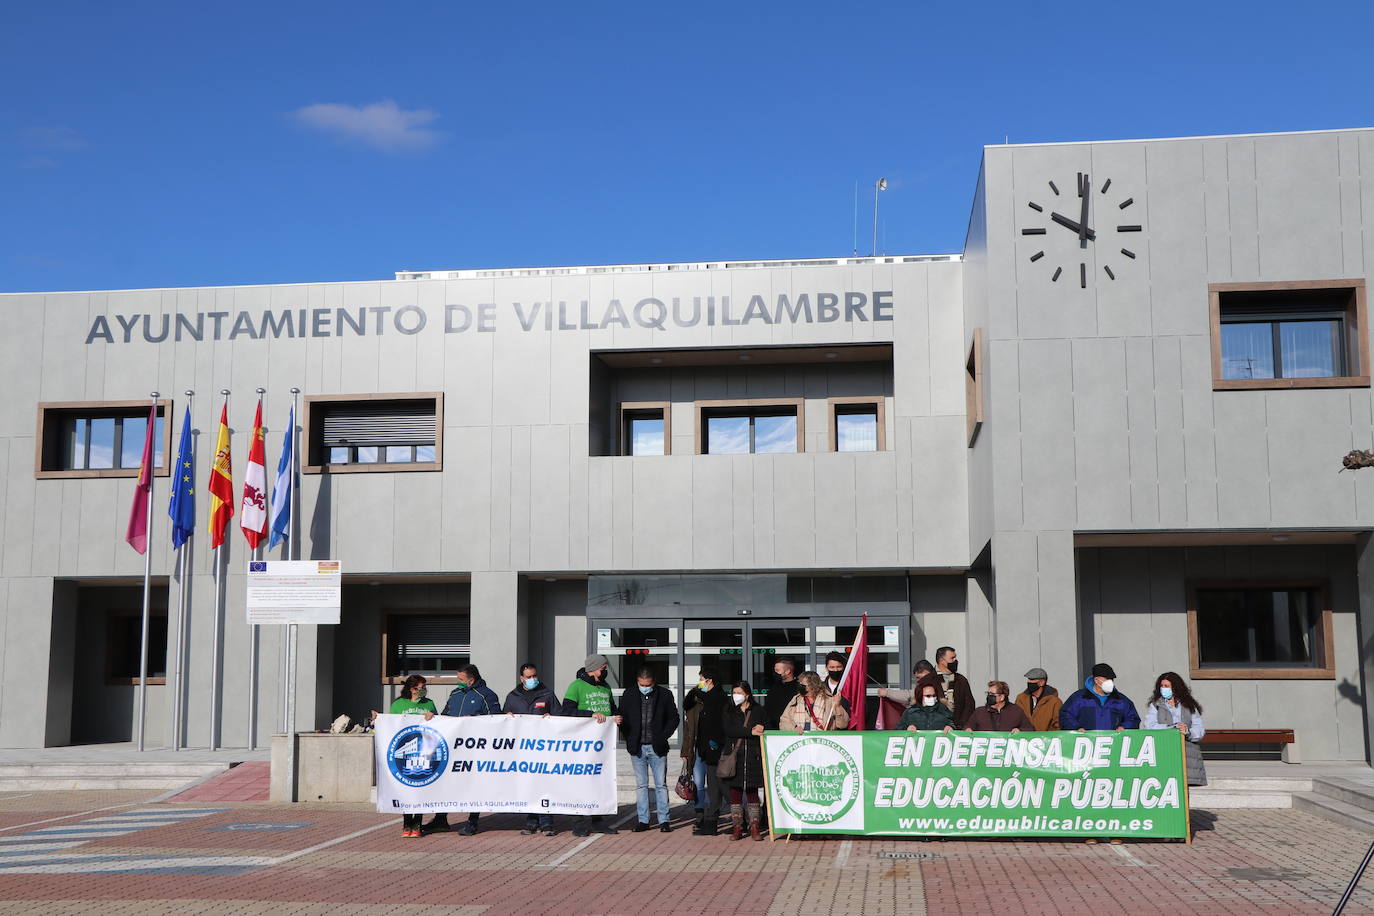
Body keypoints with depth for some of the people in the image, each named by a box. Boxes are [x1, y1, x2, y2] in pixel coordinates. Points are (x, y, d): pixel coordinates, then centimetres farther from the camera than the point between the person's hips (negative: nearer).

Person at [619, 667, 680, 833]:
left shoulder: (665, 695, -1)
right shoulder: (629, 696, 3)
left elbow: (674, 718, 5)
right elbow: (622, 718, 9)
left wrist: (662, 737, -4)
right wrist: (630, 739, -5)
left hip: (657, 748, -1)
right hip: (637, 749, 1)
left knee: (661, 785, 1)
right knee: (641, 785, 6)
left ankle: (664, 820, 6)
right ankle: (643, 820, 10)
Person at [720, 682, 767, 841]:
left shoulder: (758, 711, 8)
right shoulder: (729, 711, 8)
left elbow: (764, 731, 8)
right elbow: (729, 730, -9)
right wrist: (750, 731, -16)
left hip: (752, 756, -1)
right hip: (734, 756, 1)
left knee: (752, 791, 1)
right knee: (735, 792, 1)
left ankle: (754, 827, 5)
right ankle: (737, 827, 5)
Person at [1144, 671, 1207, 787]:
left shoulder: (1189, 706, 17)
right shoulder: (1155, 705, 14)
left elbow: (1199, 730, 6)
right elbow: (1150, 727, -2)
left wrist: (1188, 732, -16)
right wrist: (1173, 728, -11)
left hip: (1187, 751, 1)